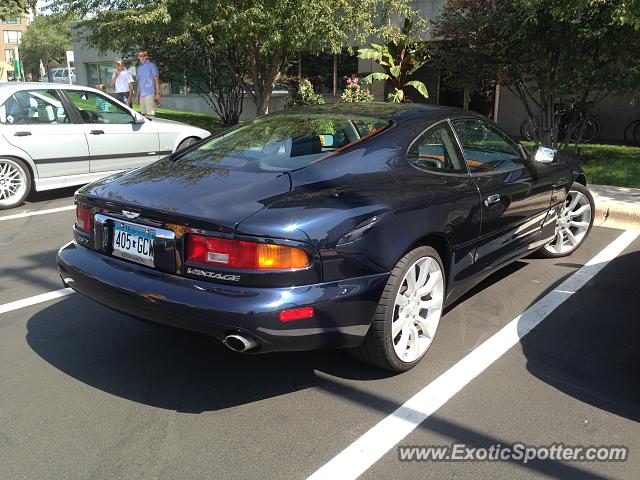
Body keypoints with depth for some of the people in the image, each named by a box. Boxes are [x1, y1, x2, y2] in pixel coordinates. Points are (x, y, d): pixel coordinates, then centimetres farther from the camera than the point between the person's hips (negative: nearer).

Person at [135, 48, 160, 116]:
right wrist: (138, 95, 18)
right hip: (142, 95, 7)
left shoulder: (151, 65, -1)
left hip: (150, 93, -7)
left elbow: (156, 79, -5)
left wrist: (158, 93, -12)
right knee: (144, 114, 7)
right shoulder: (139, 68, 19)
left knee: (150, 114, -12)